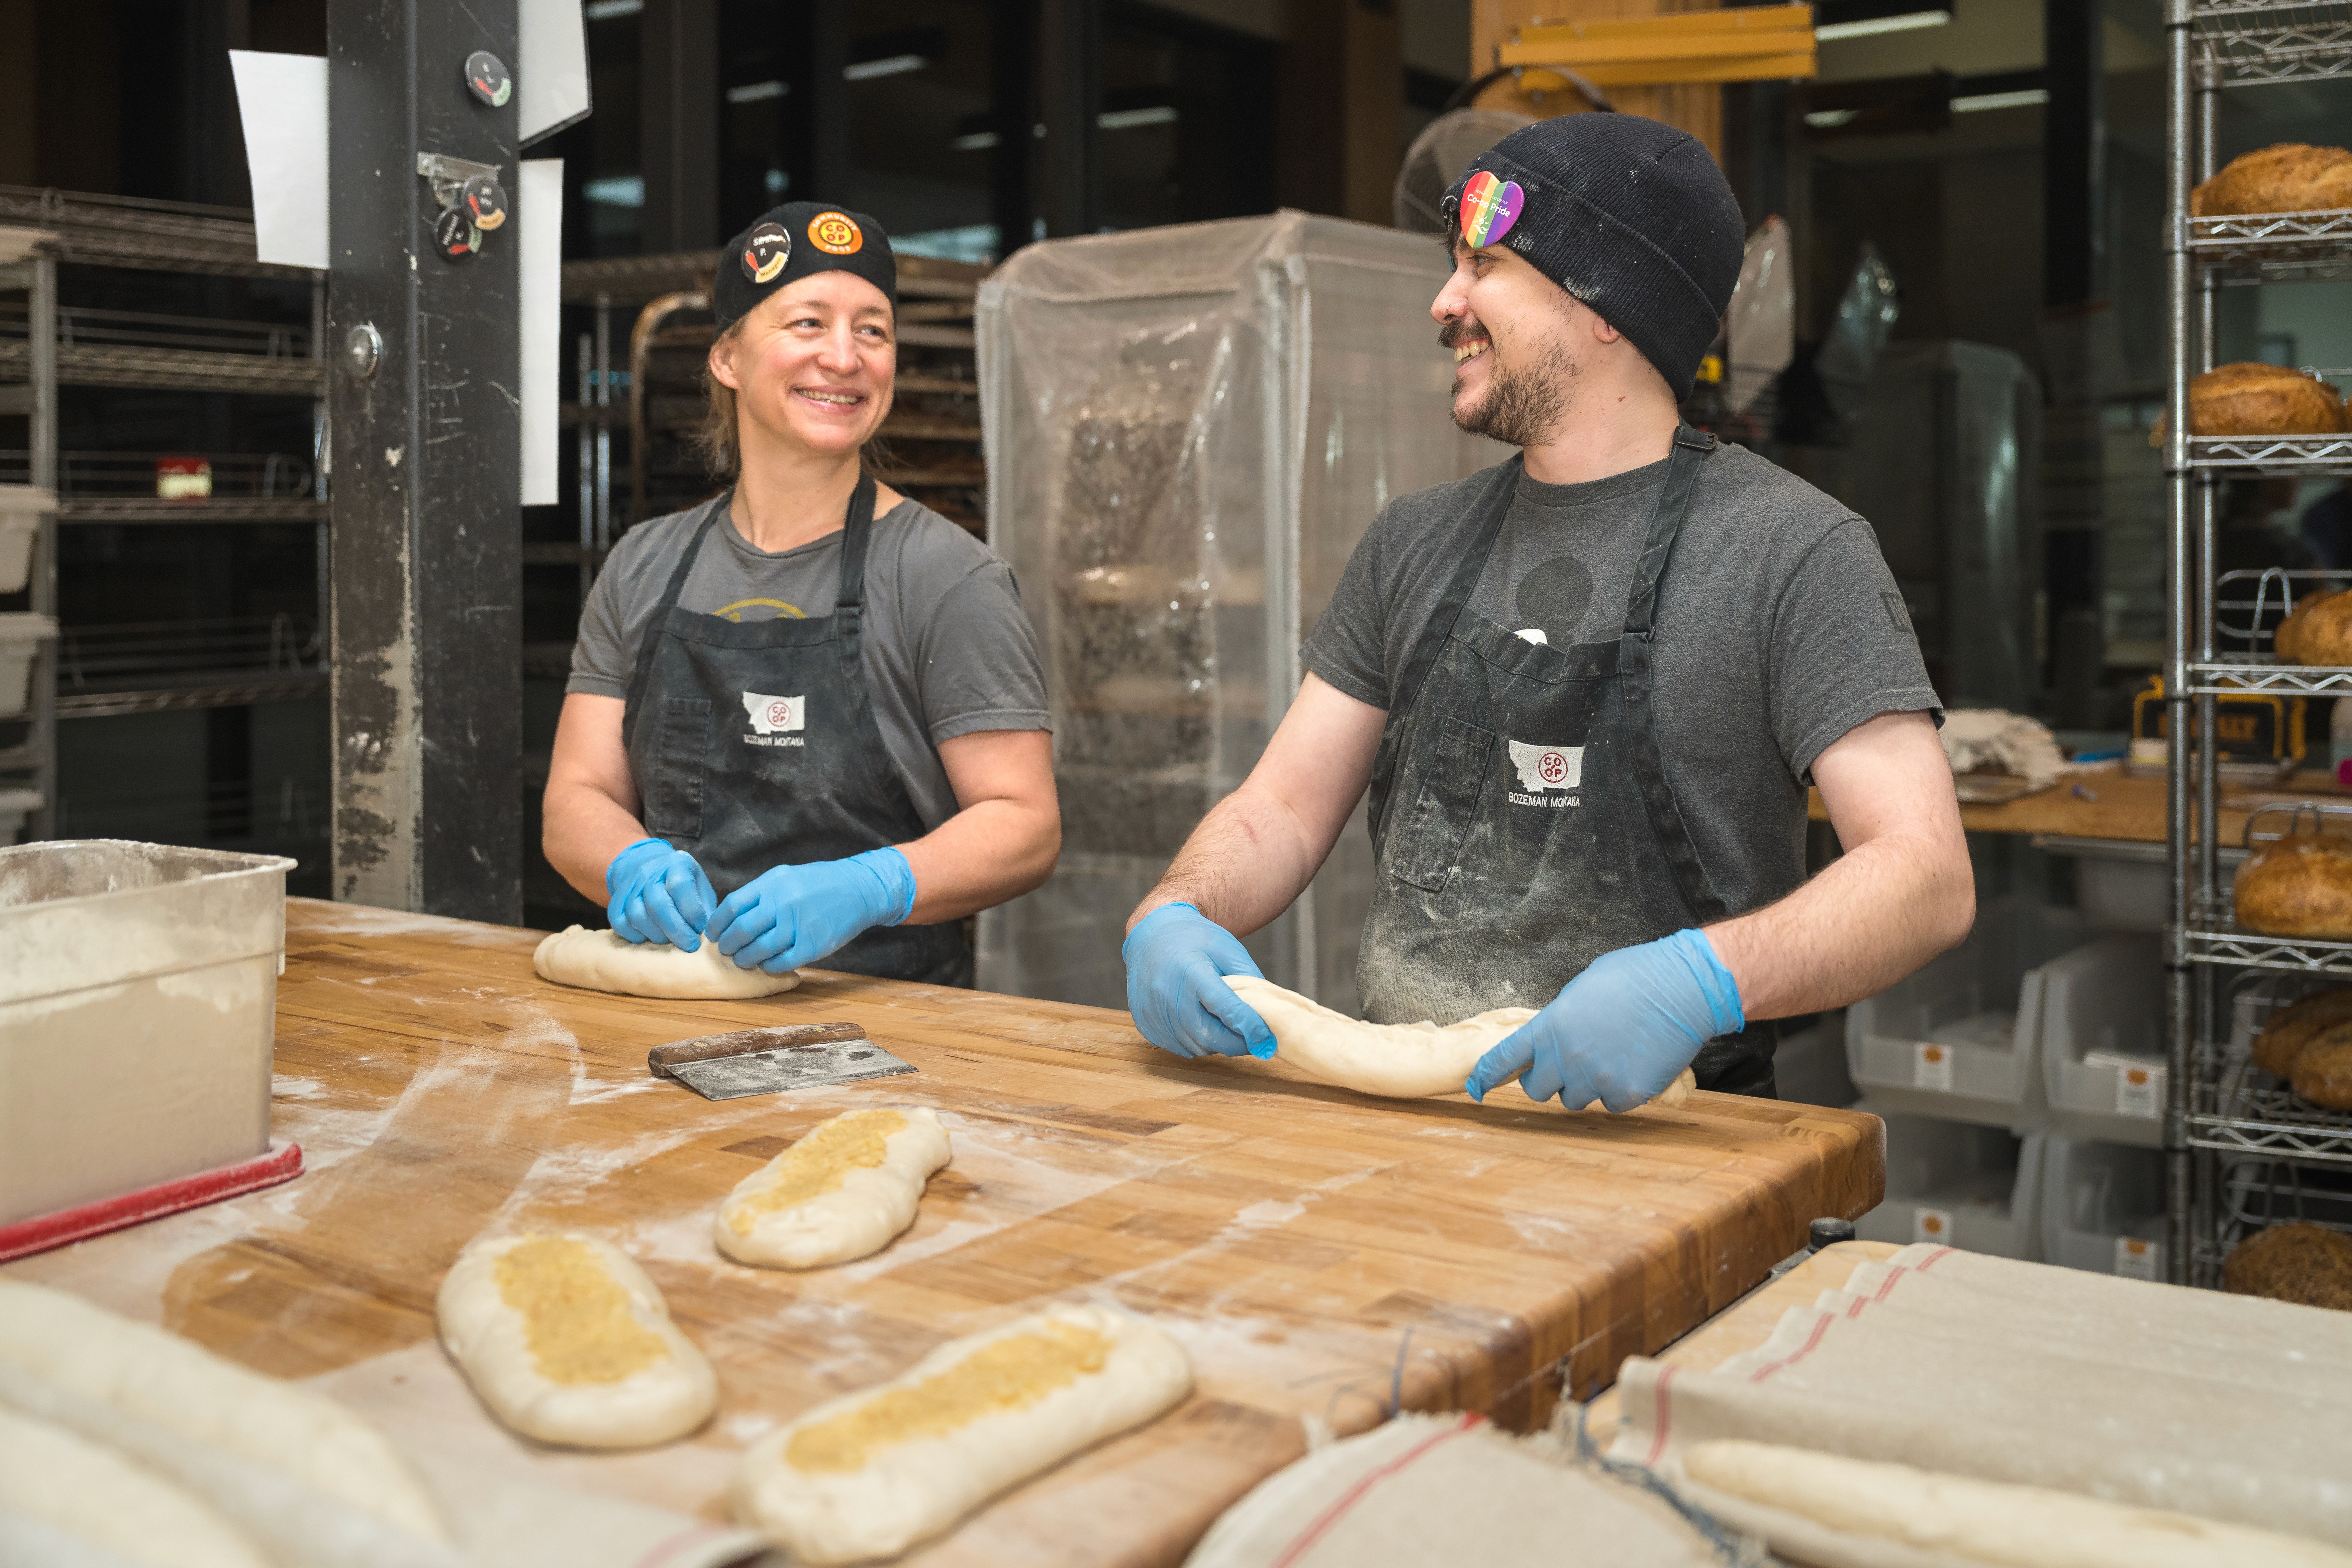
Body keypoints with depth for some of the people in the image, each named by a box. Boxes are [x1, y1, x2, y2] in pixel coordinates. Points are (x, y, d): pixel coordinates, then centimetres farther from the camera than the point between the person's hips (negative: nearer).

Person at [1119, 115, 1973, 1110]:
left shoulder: (1792, 551, -3)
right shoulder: (1415, 544, 15)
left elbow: (1928, 878, -11)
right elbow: (1281, 811, 15)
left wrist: (1701, 980, -29)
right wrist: (1169, 917, -7)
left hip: (1653, 1128, -4)